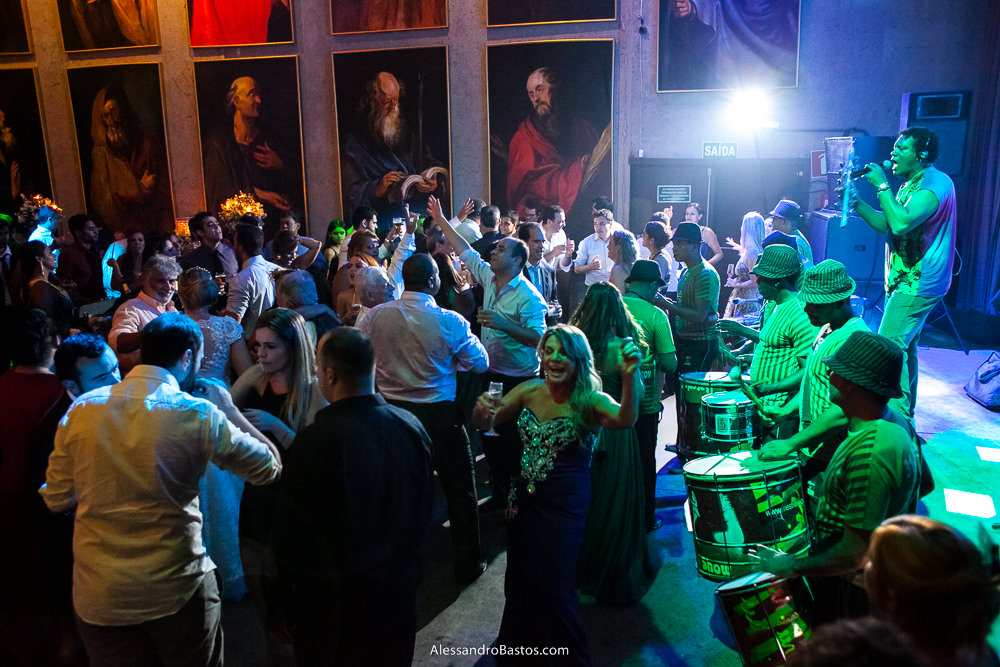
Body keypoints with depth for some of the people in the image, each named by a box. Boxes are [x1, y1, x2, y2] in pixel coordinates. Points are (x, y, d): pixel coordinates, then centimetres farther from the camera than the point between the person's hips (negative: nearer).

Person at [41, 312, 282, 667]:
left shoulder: (81, 409, -5)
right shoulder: (197, 414, -16)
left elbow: (57, 498, 4)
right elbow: (269, 467, -8)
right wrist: (228, 408, 2)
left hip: (97, 594, 4)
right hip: (176, 590, -3)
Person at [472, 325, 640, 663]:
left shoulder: (589, 401, -16)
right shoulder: (528, 391, -3)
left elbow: (625, 419, -35)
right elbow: (484, 421, -1)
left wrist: (629, 378, -54)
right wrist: (483, 409, -25)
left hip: (566, 505, -5)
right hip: (524, 499, 5)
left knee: (551, 584, 4)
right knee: (520, 576, 20)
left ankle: (568, 655, 32)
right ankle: (519, 642, 48)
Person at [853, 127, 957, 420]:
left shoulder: (935, 183, -18)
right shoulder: (911, 184, 14)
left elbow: (901, 223, -32)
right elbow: (887, 224, 18)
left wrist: (882, 185, -23)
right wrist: (856, 203, 7)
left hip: (918, 284, -10)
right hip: (904, 280, 10)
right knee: (905, 348, 16)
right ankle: (906, 414, 27)